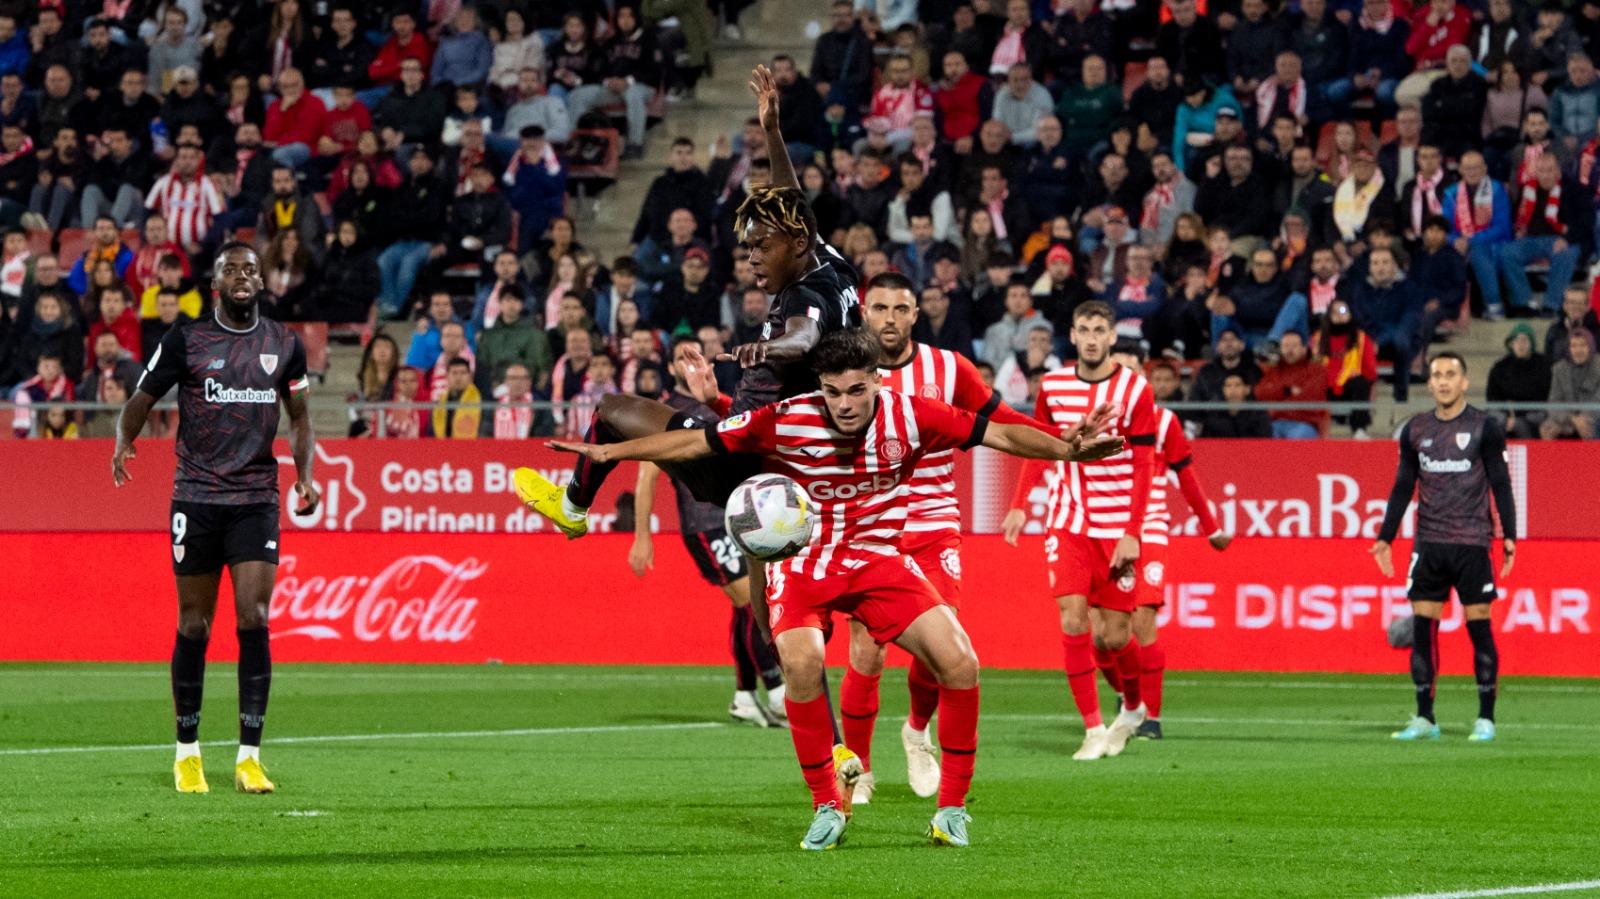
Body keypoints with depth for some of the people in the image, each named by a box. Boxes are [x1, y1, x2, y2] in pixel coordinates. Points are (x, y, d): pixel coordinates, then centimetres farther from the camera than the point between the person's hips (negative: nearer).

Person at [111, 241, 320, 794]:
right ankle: (187, 752, 16)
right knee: (194, 627, 3)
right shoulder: (186, 342, 0)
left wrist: (304, 475, 7)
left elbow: (299, 416, 17)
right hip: (196, 497, -1)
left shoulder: (284, 345, 7)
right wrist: (124, 443, -5)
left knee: (254, 620, -10)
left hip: (257, 499, 1)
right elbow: (142, 398, 7)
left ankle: (249, 758, -6)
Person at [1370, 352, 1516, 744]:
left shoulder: (1484, 427, -1)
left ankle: (1485, 719, 2)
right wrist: (1385, 538, 8)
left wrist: (1509, 536, -8)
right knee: (1422, 627, 0)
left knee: (1479, 626, -3)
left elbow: (1500, 484, -1)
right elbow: (1403, 487, 14)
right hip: (1428, 545, 4)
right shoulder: (1415, 430, 9)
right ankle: (1424, 719, 6)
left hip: (1471, 545, -4)